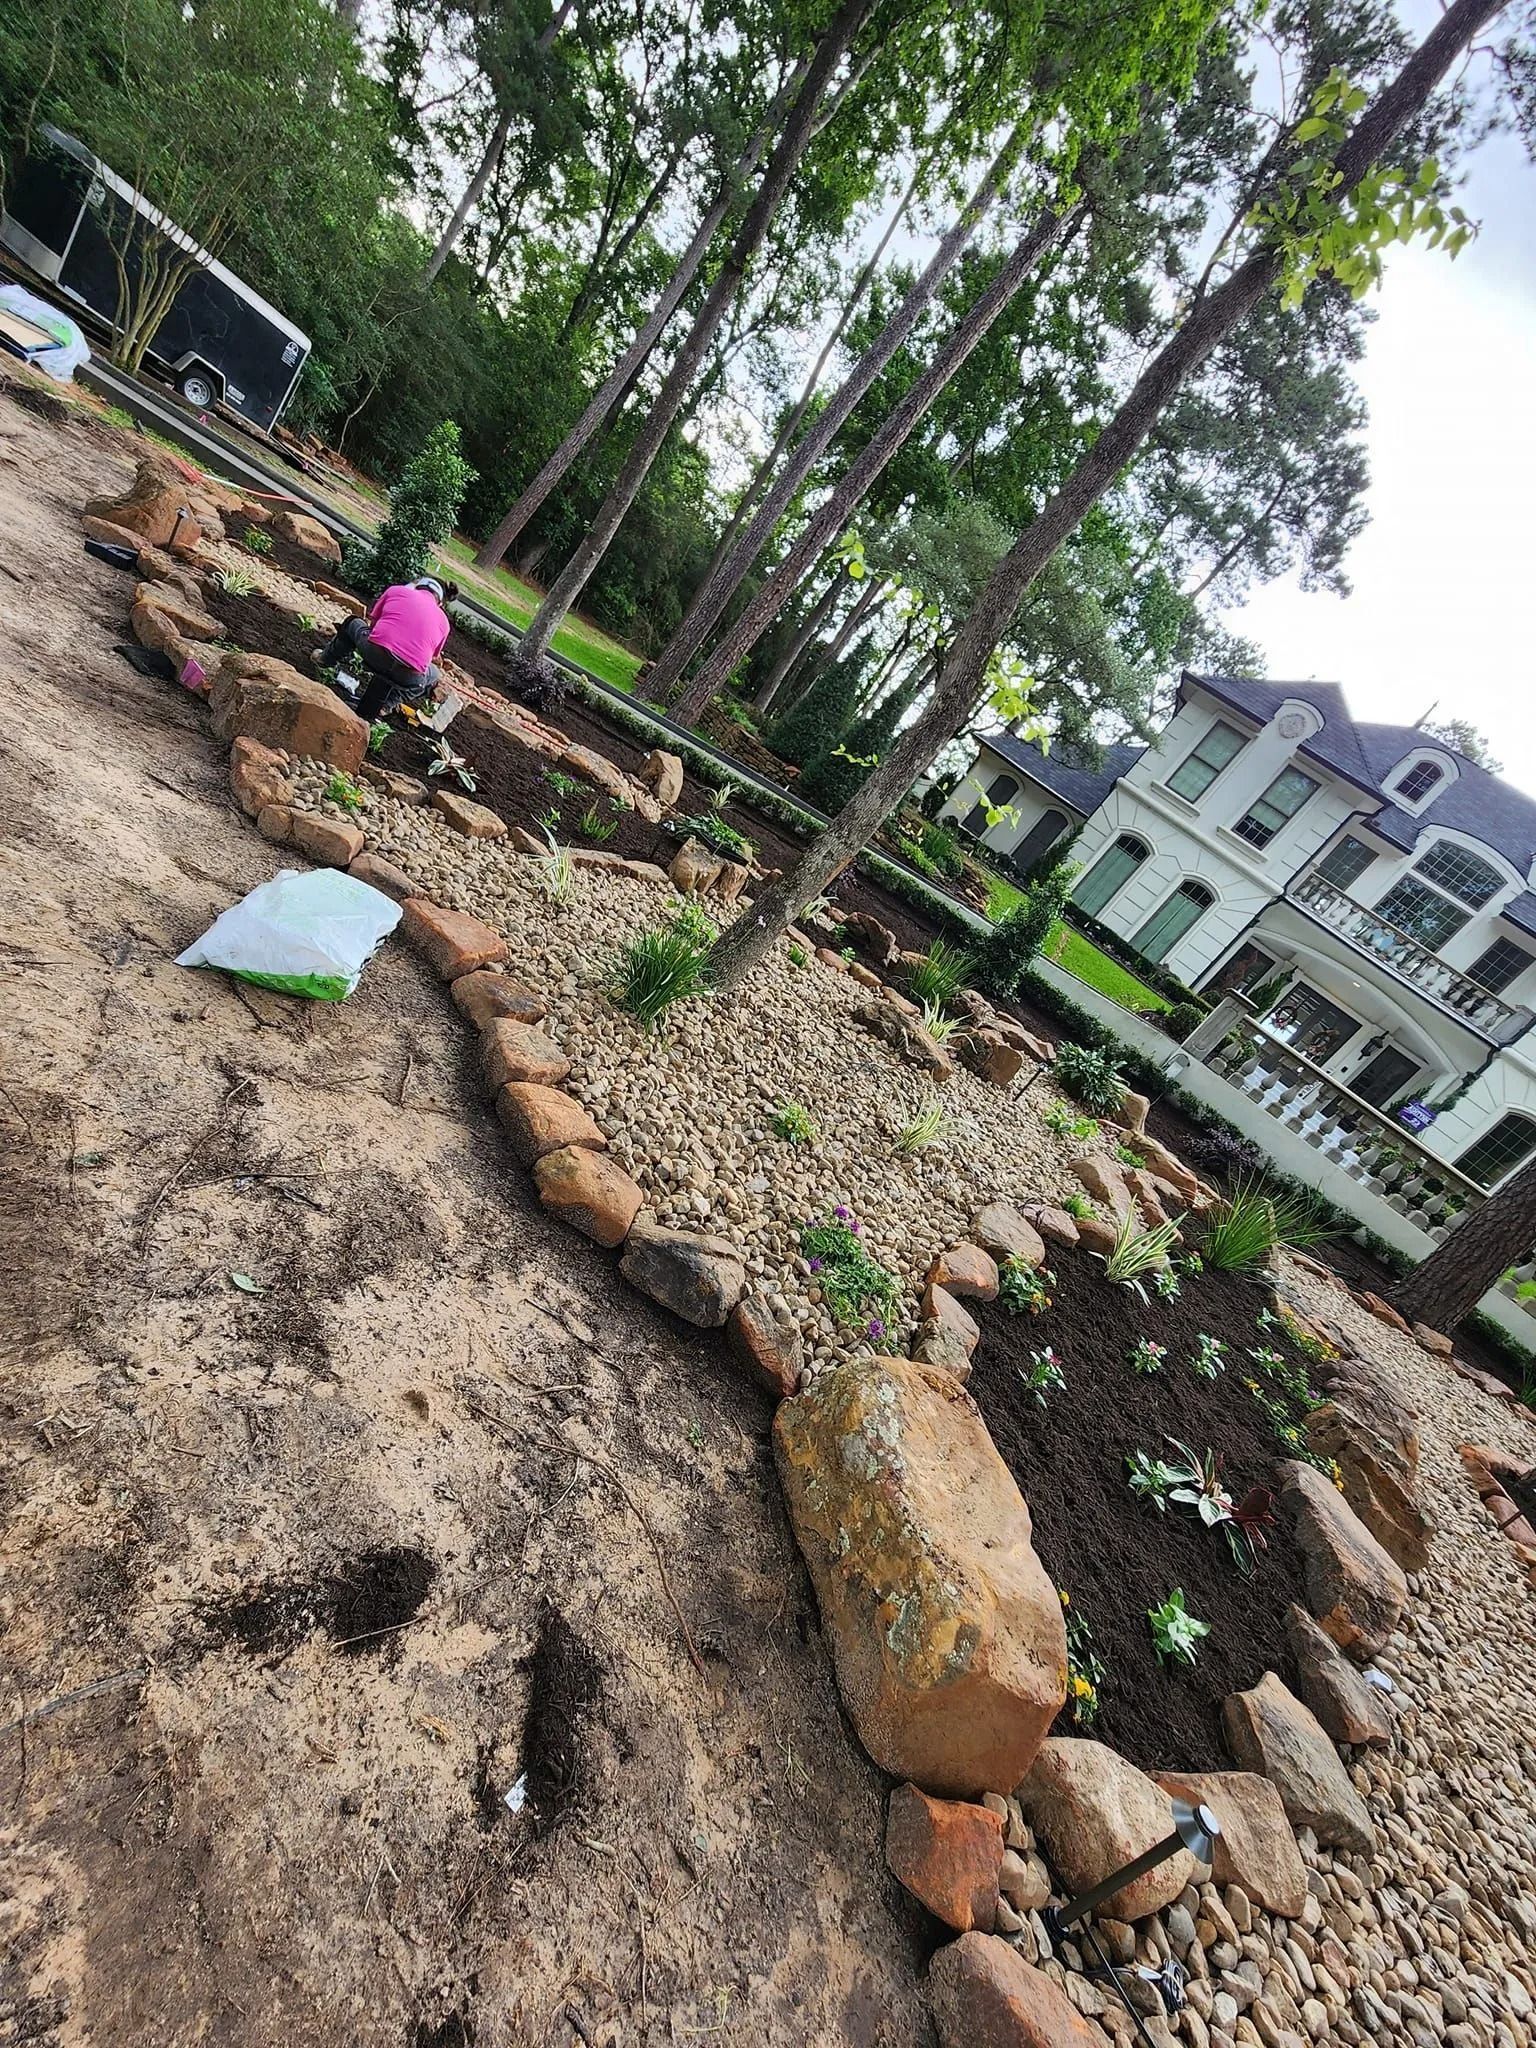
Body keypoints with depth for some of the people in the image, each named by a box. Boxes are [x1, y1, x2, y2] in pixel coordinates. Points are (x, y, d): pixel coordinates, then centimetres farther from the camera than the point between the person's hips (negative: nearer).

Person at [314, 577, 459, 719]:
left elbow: (372, 622, 27)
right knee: (434, 673, 36)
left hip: (374, 653, 1)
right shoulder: (444, 621, 19)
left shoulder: (395, 590, 17)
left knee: (353, 623, 33)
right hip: (409, 677, -1)